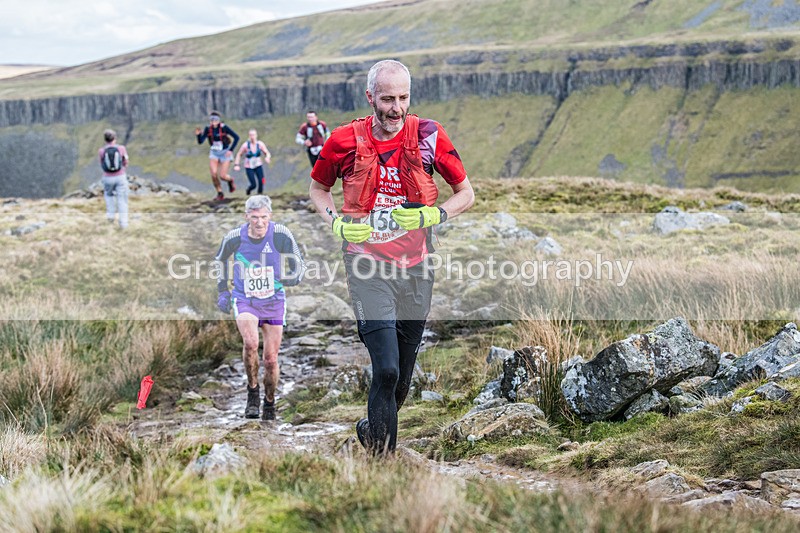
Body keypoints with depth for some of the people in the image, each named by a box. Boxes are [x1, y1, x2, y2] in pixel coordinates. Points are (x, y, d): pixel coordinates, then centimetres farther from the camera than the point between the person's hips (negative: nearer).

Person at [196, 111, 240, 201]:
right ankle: (220, 193, 8)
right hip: (214, 153, 3)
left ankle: (230, 180, 30)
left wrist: (231, 150, -16)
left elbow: (236, 137, -12)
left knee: (222, 176, -8)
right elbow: (200, 141, -7)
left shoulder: (224, 128, -17)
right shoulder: (208, 129, -6)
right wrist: (198, 135, -27)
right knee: (214, 174, -13)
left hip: (225, 153, -3)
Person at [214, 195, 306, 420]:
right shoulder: (234, 238, -11)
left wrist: (293, 277, -22)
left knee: (271, 359, 3)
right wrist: (222, 290, 9)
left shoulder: (281, 235, -15)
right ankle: (252, 392, -5)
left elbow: (299, 263, -3)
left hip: (274, 302, 1)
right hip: (244, 300, -1)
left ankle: (269, 404, 27)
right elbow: (220, 260, 11)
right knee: (250, 343, -29)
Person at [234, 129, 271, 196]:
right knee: (254, 185, -8)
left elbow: (267, 153, -5)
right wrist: (236, 165, -10)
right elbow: (239, 154, -3)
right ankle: (248, 190, 28)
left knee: (261, 182, -16)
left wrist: (267, 157, -29)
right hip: (249, 167, -2)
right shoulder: (245, 145, -15)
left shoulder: (260, 144, -9)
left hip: (258, 166, 2)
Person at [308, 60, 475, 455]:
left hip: (415, 265, 2)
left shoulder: (429, 136, -2)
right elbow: (317, 188, 15)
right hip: (367, 265, -2)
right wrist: (338, 224, -4)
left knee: (404, 372, 11)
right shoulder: (346, 140, -3)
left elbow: (466, 194, 7)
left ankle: (372, 429, 37)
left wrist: (431, 216, -11)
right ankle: (381, 452, 0)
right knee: (387, 368, -16)